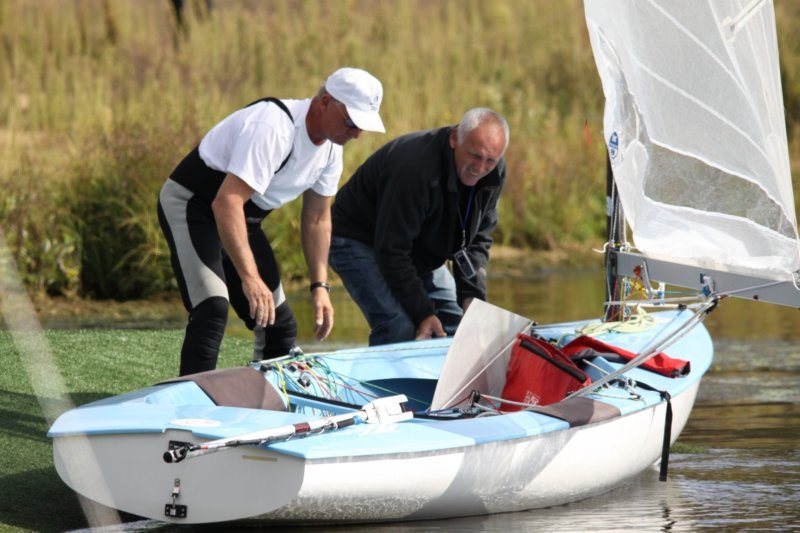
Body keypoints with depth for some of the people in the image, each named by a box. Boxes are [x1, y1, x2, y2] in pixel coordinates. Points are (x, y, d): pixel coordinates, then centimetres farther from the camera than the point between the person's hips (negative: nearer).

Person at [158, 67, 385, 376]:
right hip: (190, 205, -9)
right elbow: (226, 203, -38)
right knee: (212, 309, -28)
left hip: (241, 218, 9)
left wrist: (320, 285, 1)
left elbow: (317, 219, 10)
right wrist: (250, 278, -43)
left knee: (279, 324, 9)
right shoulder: (274, 128, -31)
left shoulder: (330, 147, -1)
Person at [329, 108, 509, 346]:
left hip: (420, 252, 8)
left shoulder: (493, 172, -12)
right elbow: (391, 250, -32)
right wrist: (422, 312, -31)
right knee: (400, 328, -26)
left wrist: (472, 296, -15)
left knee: (457, 325, 0)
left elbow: (478, 239, -1)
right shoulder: (415, 170, -37)